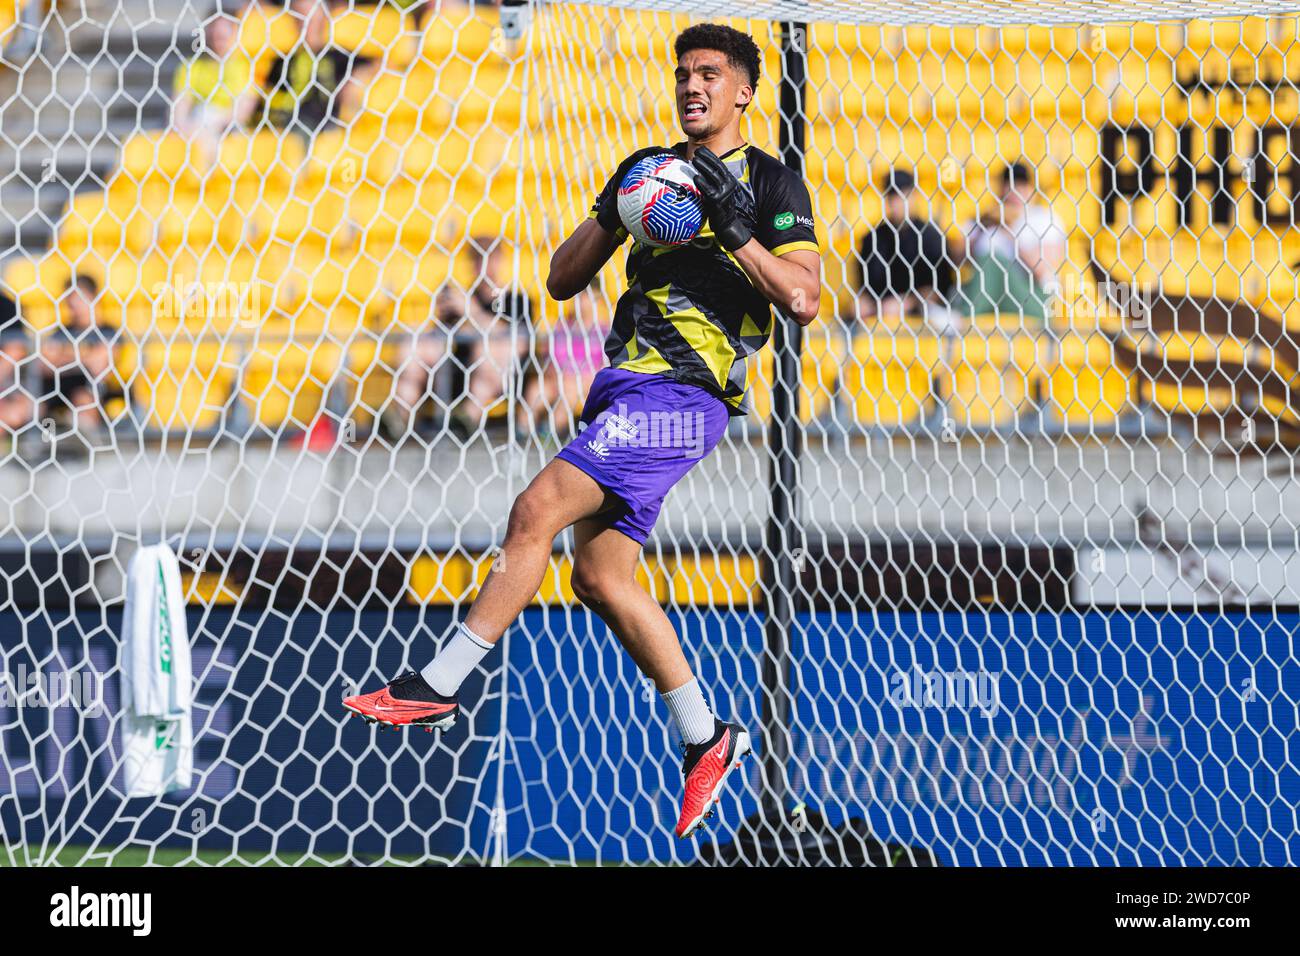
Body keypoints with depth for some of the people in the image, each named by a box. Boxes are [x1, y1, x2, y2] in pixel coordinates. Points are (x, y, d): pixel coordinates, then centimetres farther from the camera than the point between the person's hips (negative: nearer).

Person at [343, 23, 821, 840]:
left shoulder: (773, 184, -1)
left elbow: (803, 298, -12)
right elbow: (563, 279, 14)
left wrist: (733, 228, -18)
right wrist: (617, 212, -2)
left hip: (680, 396, -8)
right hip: (627, 388, 8)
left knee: (538, 510, -19)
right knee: (601, 577, 5)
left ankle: (438, 686, -16)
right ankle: (707, 737, 16)